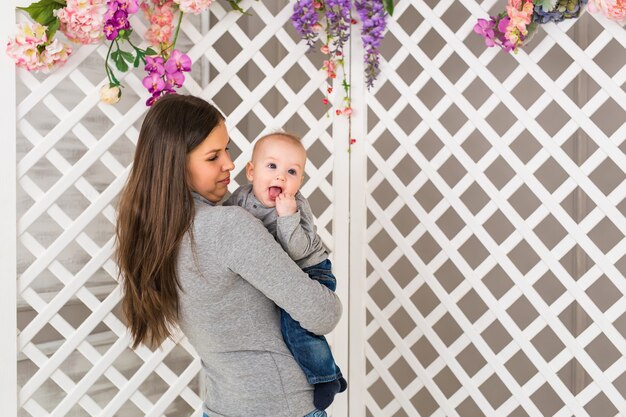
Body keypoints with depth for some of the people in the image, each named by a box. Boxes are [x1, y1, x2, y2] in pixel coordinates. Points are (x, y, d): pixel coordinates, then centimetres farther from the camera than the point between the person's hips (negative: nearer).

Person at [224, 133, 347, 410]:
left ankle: (326, 377, -8)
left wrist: (287, 216, -42)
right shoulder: (241, 197, -9)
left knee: (293, 317, -28)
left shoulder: (296, 207, -25)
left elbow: (297, 252, -35)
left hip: (310, 271, -7)